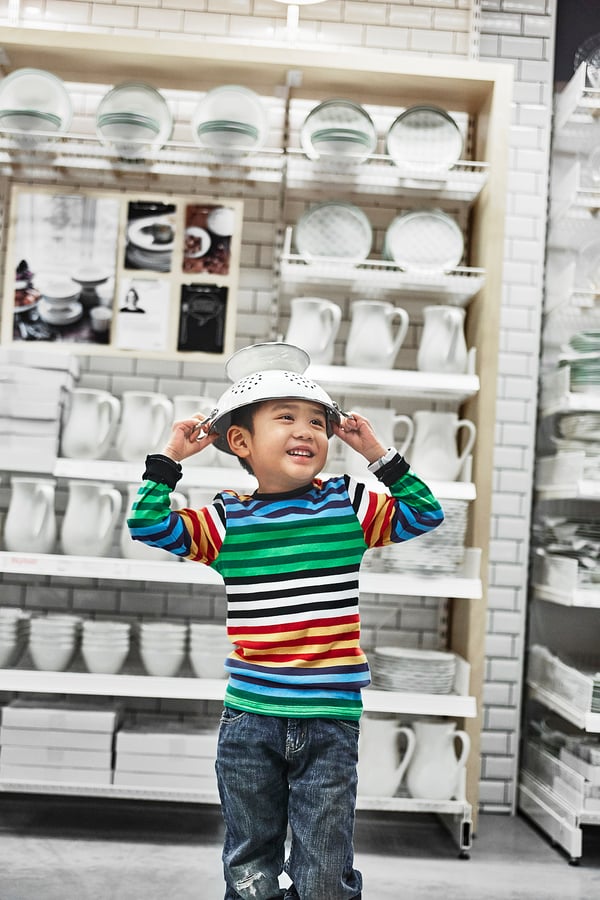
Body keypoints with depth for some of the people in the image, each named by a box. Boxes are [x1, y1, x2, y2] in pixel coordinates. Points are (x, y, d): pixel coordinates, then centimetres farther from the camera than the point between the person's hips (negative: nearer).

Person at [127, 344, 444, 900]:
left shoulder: (349, 504, 3)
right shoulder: (227, 518, 1)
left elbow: (423, 516, 6)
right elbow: (149, 526, -2)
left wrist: (379, 454, 0)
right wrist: (170, 457, -2)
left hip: (330, 720, 0)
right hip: (249, 717, 1)